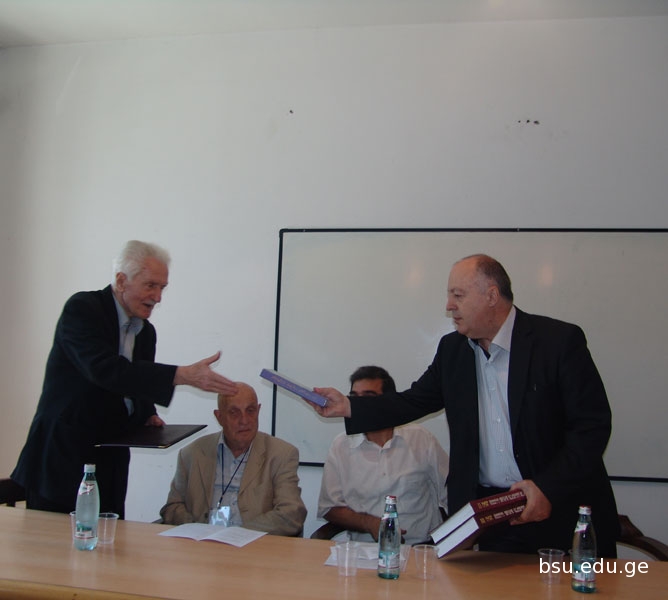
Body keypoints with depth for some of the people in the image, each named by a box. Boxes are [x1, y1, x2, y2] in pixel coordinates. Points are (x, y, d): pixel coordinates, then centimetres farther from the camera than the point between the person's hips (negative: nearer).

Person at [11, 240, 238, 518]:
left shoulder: (146, 332, 10)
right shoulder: (82, 308, -12)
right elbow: (104, 369, -28)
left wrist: (148, 416, 0)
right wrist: (183, 375, -32)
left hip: (110, 465, 6)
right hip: (62, 458, -6)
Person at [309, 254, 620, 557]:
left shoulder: (559, 340, -10)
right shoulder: (452, 349, 6)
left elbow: (593, 424, -11)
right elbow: (414, 401, 10)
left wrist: (548, 488, -20)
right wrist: (349, 406, -2)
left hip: (559, 513, -3)